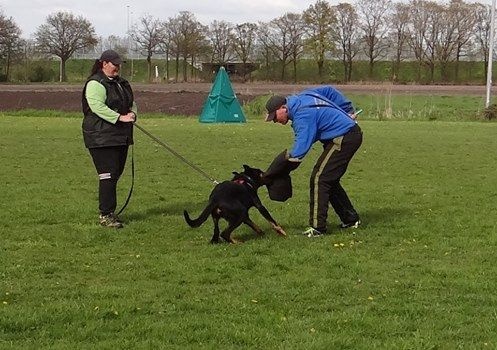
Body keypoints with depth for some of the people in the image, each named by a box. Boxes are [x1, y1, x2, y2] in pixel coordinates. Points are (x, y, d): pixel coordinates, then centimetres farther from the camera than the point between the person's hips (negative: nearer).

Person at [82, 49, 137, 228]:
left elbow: (131, 102, 26)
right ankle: (105, 215, -8)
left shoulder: (121, 83, 19)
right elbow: (97, 106, -22)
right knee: (108, 176, -11)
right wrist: (120, 117, -25)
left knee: (116, 174, 11)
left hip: (121, 137, 9)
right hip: (102, 138, -9)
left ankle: (110, 211, 19)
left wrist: (132, 113, 3)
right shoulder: (95, 84, -10)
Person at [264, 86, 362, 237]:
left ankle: (317, 227, -10)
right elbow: (330, 91, 21)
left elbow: (301, 147, -29)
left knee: (319, 178, -10)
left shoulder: (303, 115, -22)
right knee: (330, 180, 17)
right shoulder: (303, 96, 9)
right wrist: (349, 111, 24)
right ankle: (351, 219, 25)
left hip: (343, 139, -11)